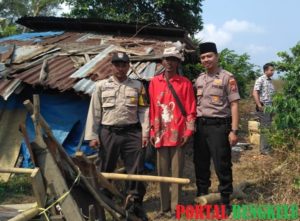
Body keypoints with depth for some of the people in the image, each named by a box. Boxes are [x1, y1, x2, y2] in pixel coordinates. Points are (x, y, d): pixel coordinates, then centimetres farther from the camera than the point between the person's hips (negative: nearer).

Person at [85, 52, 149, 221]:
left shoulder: (137, 86, 7)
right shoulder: (102, 86, 5)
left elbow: (143, 111, 6)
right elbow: (94, 112, 3)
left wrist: (145, 132, -2)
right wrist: (92, 135, -2)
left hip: (132, 133, 0)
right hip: (108, 133, 0)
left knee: (136, 170, 2)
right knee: (105, 170, 8)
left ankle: (136, 203, 14)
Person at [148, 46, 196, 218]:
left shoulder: (185, 83, 0)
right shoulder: (154, 82, 9)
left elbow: (191, 110, -1)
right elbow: (152, 108, 10)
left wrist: (188, 132, -8)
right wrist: (152, 131, 7)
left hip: (178, 135, -3)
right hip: (161, 135, 3)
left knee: (177, 172, 3)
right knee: (162, 172, 9)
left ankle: (175, 208, 12)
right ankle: (164, 208, 20)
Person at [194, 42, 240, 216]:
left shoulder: (227, 77, -4)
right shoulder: (199, 79, 13)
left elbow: (234, 105, -8)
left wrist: (234, 130, -14)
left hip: (219, 125, -5)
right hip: (200, 126, 6)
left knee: (222, 165, 0)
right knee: (200, 164, 13)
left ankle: (225, 201, 14)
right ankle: (201, 196, 27)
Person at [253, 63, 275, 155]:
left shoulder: (270, 81, 15)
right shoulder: (260, 80, -8)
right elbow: (255, 93, -15)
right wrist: (259, 106, -21)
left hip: (270, 107, 7)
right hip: (263, 107, -7)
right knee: (264, 128, -4)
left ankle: (268, 147, 20)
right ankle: (264, 149, 2)